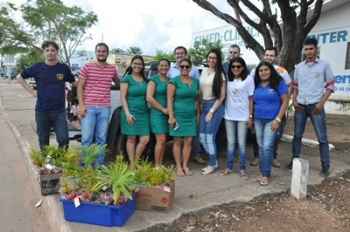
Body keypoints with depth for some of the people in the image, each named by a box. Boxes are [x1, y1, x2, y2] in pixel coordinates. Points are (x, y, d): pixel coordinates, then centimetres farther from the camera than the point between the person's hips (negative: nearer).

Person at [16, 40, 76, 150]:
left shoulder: (64, 68, 0)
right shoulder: (37, 67, -2)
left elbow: (74, 83, 15)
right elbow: (19, 77, 10)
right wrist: (31, 91, 2)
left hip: (59, 111, 0)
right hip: (42, 111, 0)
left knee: (64, 140, -6)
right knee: (43, 142, 11)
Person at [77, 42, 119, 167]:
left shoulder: (112, 69, 11)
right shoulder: (87, 66, 1)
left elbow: (118, 81, 33)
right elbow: (80, 86, 1)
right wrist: (81, 105, -7)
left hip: (104, 108, 3)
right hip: (88, 107, -3)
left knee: (101, 139, 7)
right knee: (86, 138, -2)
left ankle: (98, 165, 18)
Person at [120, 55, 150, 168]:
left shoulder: (145, 79, 14)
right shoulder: (127, 78, -1)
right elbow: (123, 97, -7)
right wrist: (127, 113, -15)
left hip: (144, 113, 5)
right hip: (131, 113, -5)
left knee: (145, 139, 1)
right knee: (131, 138, 2)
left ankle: (135, 162, 19)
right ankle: (132, 164, 14)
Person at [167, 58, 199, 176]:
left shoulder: (195, 81, 10)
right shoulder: (174, 81, -4)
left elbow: (197, 99, 16)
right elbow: (169, 100, -9)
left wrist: (198, 114, 11)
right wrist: (171, 116, -15)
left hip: (191, 116, 4)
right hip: (178, 115, -4)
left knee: (188, 141, 6)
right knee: (177, 141, 3)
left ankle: (185, 165, 18)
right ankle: (178, 166, 13)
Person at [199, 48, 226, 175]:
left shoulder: (220, 74, -6)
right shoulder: (203, 71, 11)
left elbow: (221, 96, -10)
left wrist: (211, 111, -12)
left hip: (215, 107, -6)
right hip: (204, 106, 6)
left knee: (210, 137, -2)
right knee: (202, 137, 7)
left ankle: (212, 164, 16)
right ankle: (213, 161, 24)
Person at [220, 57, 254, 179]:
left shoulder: (248, 79, -3)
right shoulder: (227, 79, 5)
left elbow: (251, 98, -2)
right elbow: (224, 96, 9)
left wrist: (250, 116, -6)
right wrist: (223, 112, 1)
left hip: (243, 116, -3)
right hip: (229, 115, 3)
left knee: (241, 143, 4)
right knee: (230, 142, 10)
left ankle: (242, 169, 15)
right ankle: (229, 167, 20)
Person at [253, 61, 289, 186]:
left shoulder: (278, 83, -4)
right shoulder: (256, 85, 8)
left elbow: (285, 102, -7)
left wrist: (278, 119, -13)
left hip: (272, 120, -4)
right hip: (258, 120, 5)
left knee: (267, 147, -9)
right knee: (261, 147, 10)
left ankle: (266, 174, 2)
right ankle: (262, 171, 21)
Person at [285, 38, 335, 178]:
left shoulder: (324, 65, 0)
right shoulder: (299, 67, 9)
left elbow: (330, 86, -1)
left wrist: (321, 103, -11)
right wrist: (294, 101, 1)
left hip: (316, 106, -3)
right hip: (300, 106, 3)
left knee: (322, 137, 0)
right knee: (297, 135, 9)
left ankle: (325, 166, 10)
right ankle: (295, 160, 21)